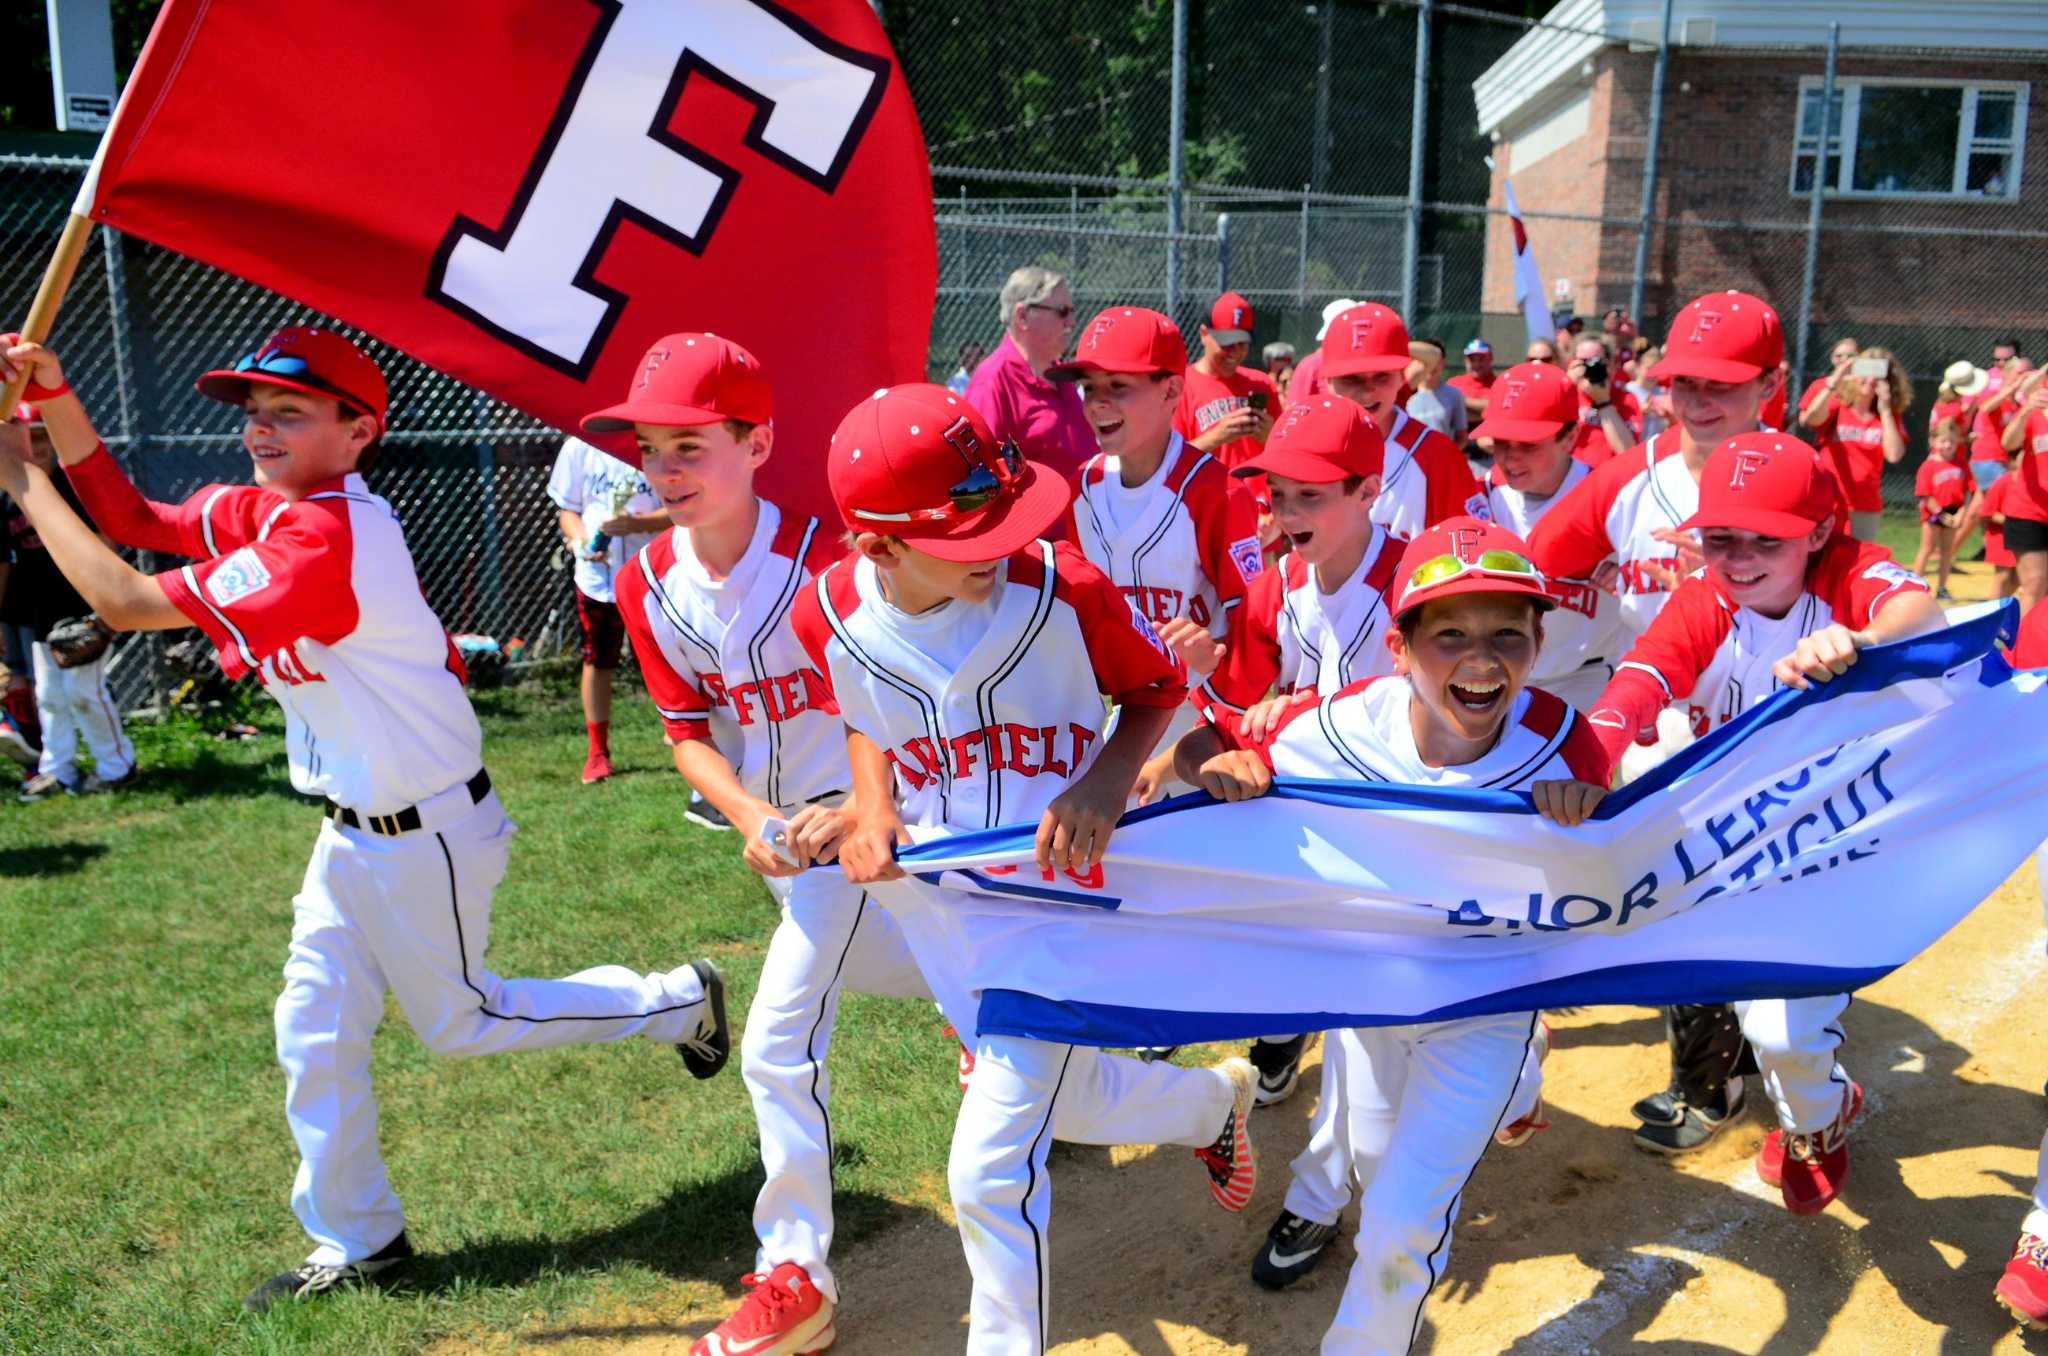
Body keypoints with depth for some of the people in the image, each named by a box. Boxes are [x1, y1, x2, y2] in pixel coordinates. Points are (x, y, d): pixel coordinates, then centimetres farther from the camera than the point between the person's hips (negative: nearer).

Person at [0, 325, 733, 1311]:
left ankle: (674, 1001, 27)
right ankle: (356, 1241, 31)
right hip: (354, 831, 9)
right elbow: (129, 519, 8)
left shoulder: (328, 540, -29)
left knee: (457, 1019, 11)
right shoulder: (259, 511, 1)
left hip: (425, 838, -9)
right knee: (315, 1035, 14)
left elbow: (125, 602, -28)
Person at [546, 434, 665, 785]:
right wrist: (579, 539, -14)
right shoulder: (578, 447, -1)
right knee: (596, 663, 11)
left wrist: (636, 524, -28)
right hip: (597, 576, 3)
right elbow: (567, 508, 7)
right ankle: (597, 751, 25)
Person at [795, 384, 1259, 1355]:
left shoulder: (1062, 589, -26)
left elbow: (1159, 688, -6)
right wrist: (873, 807, -9)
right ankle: (1212, 1100, 55)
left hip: (1063, 883, -4)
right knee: (1063, 1099, 23)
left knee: (992, 1165, -4)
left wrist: (1106, 785, -23)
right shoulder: (827, 615, -16)